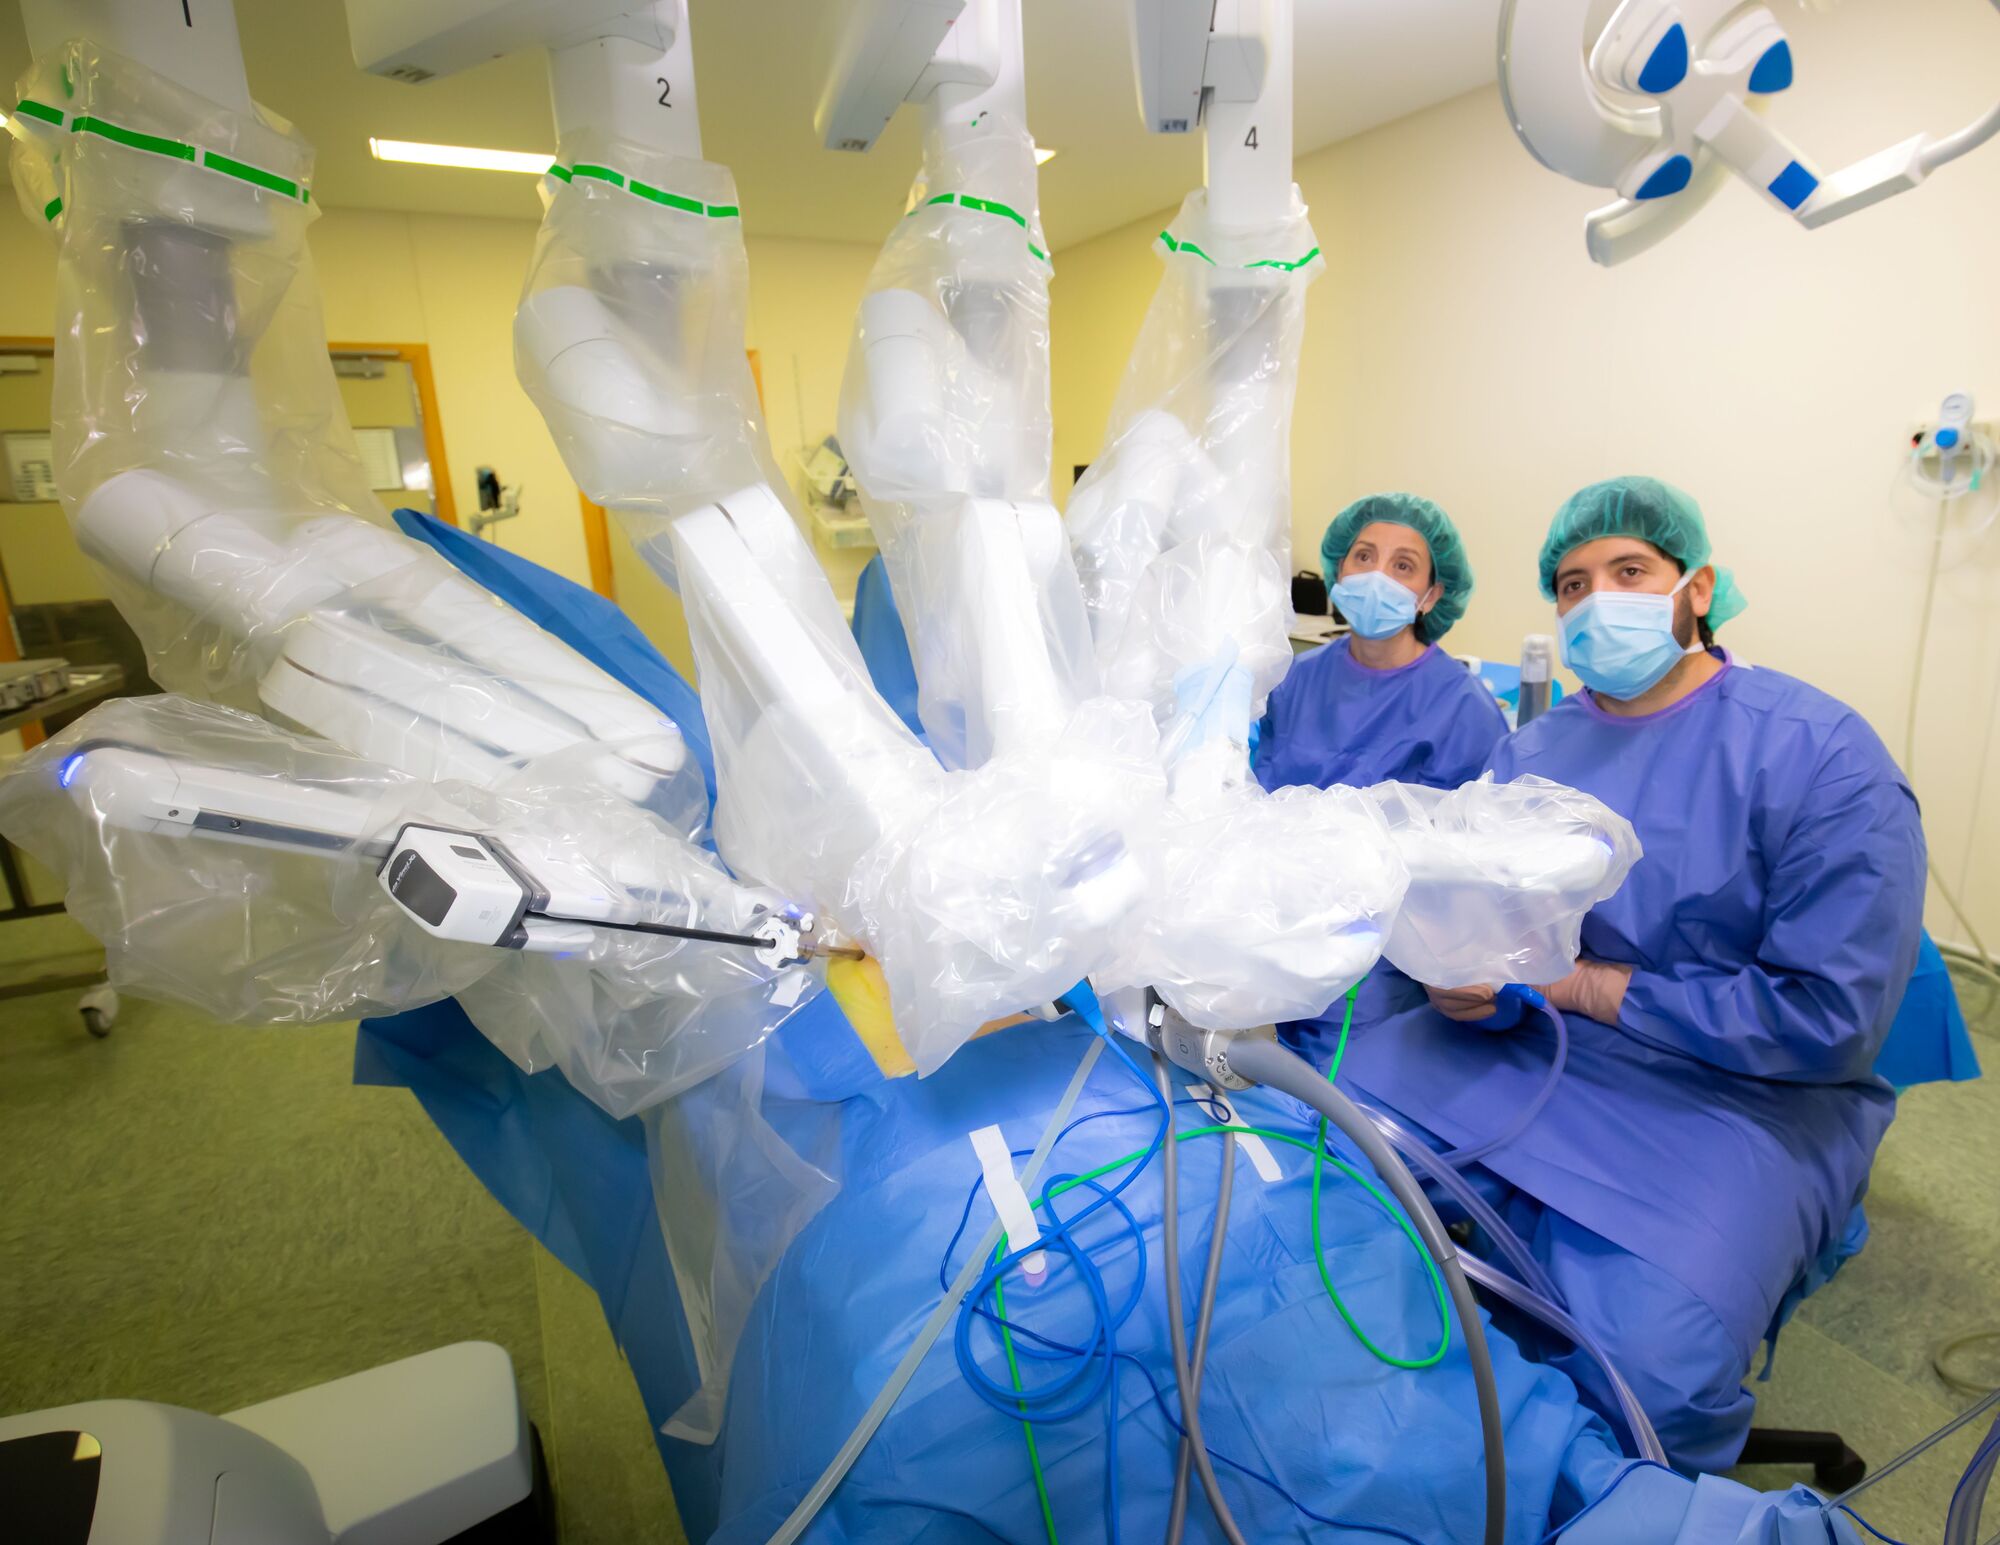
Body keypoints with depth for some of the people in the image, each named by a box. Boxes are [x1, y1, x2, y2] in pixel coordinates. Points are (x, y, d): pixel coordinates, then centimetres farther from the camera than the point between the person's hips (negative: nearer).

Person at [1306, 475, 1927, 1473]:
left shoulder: (1819, 756, -10)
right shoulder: (1530, 751, 7)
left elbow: (1828, 1019, -15)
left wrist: (1572, 981, -16)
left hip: (1737, 1094, -4)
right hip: (1530, 1047, 5)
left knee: (1649, 1359, -29)